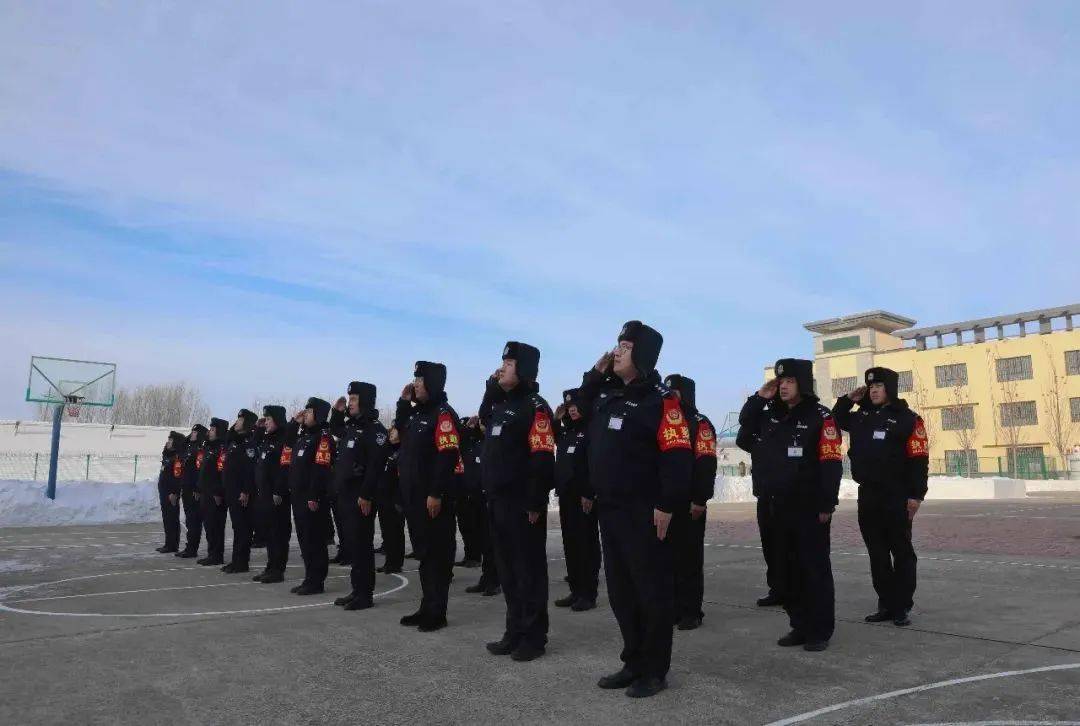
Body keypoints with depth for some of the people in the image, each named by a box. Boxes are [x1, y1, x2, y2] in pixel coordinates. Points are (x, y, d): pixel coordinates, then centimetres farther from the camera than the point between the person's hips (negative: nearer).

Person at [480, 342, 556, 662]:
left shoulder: (535, 407, -13)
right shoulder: (501, 403, 14)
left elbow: (542, 459, -19)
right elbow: (484, 418, 35)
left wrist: (536, 503, -21)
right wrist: (491, 387, 17)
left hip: (522, 503, -9)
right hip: (498, 500, 9)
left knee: (529, 569, 1)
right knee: (507, 569, 15)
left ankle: (534, 637, 12)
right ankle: (515, 631, 26)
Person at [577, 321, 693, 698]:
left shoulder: (660, 399, -13)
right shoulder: (607, 392, 11)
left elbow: (677, 456, -17)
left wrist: (667, 505, -19)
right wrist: (595, 373, 13)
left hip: (644, 512, -8)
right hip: (609, 508, 8)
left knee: (652, 590, 4)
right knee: (620, 590, 16)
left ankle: (655, 670, 18)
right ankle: (634, 662, 30)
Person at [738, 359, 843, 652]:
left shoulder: (820, 418, -9)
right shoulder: (770, 414, 11)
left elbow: (831, 464, -14)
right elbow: (744, 422, 23)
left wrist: (827, 505, -18)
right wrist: (759, 397, 7)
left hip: (809, 509, -7)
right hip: (777, 508, 7)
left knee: (814, 570, 2)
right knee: (785, 570, 12)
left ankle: (820, 631, 13)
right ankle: (800, 625, 24)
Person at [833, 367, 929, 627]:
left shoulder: (908, 419, -6)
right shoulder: (861, 416, 12)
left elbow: (919, 460, -11)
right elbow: (835, 420, 28)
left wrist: (915, 495, -16)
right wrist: (848, 400, 12)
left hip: (897, 497, -6)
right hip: (868, 495, 6)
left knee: (901, 552, 4)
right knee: (877, 553, 11)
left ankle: (902, 607, 13)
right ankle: (886, 604, 20)